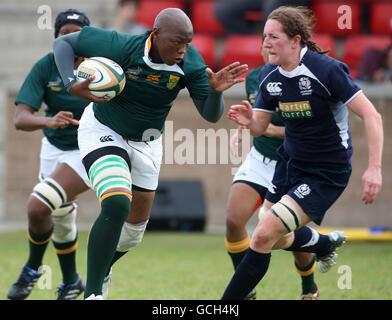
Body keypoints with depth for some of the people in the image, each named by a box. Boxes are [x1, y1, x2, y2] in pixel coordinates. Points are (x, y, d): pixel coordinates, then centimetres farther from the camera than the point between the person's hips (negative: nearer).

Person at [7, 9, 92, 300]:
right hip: (54, 149, 4)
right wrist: (48, 121, -41)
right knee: (61, 220, 17)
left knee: (37, 208, -22)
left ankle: (33, 269, 4)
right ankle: (71, 283, 41)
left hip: (89, 151, -4)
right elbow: (20, 118, -20)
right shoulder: (46, 67, -13)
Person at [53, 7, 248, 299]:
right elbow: (63, 42, -16)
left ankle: (101, 271, 45)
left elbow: (211, 115, -16)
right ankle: (92, 293, -24)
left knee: (134, 231, 13)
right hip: (103, 132, -5)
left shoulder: (190, 62, -18)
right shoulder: (119, 47, -28)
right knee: (116, 205, -29)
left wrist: (216, 90, -37)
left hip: (147, 143, 5)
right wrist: (72, 85, -31)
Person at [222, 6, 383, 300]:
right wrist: (248, 121, -20)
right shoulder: (270, 76, -3)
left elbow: (371, 116, -23)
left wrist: (374, 168, -30)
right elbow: (260, 126, 5)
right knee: (275, 239, 18)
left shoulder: (326, 70, -23)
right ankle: (326, 244, 50)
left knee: (264, 235, -17)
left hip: (327, 173, -7)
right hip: (290, 163, 7)